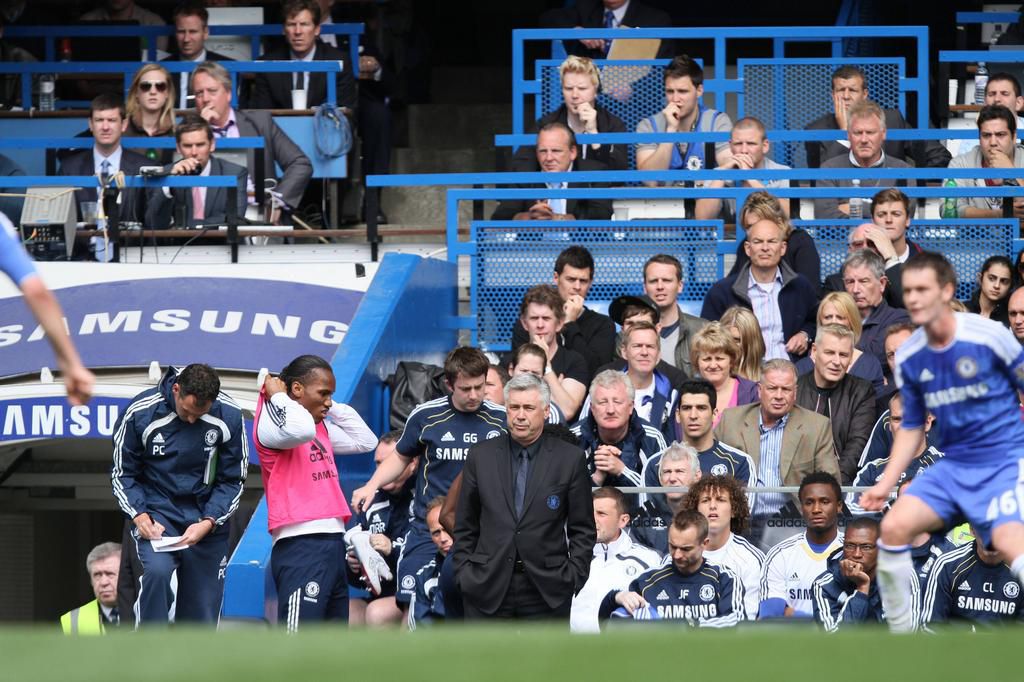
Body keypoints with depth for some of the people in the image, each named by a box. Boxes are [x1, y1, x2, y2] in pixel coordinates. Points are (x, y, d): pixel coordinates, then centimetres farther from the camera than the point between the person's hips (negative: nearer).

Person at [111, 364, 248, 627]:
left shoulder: (229, 417, -8)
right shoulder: (140, 413, -13)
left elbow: (233, 480, 1)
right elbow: (122, 473, -1)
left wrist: (208, 523, -14)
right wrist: (140, 516, -17)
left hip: (207, 518, 2)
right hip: (156, 512, -2)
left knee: (202, 610, 1)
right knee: (156, 571, -30)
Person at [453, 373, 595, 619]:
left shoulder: (569, 459, 2)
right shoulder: (481, 457, 7)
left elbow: (583, 530, 4)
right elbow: (465, 527, 12)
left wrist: (573, 578, -4)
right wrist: (464, 573, 3)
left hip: (547, 589, -1)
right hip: (488, 588, 1)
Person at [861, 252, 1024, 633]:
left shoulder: (990, 336, -12)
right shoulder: (908, 358, 2)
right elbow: (912, 427, 15)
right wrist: (885, 484, 6)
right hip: (953, 467, 5)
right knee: (894, 526, -14)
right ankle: (900, 634, 0)